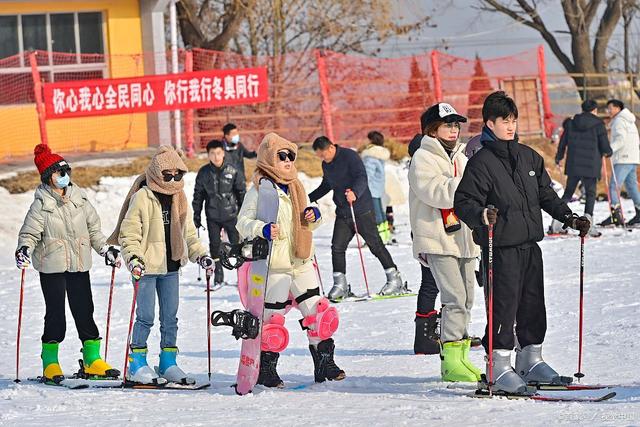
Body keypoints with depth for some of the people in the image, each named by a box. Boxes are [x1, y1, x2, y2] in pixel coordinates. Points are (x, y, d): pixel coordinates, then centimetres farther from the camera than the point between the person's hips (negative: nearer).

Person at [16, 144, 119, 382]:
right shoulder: (42, 203, -6)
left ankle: (92, 360, 12)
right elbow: (29, 232, -7)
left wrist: (105, 250, 9)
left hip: (80, 264, 4)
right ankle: (50, 364, 7)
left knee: (84, 312, 5)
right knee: (55, 315, -3)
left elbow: (93, 228, 15)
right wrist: (24, 249, -26)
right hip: (52, 266, -4)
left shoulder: (78, 197, 6)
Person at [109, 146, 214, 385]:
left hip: (171, 267, 7)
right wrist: (133, 257, -22)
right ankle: (137, 365, 2)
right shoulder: (142, 197, -10)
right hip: (147, 267, -6)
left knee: (170, 317, 9)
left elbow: (188, 232, 20)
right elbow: (129, 233, -11)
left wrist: (200, 255, 10)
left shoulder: (179, 198, 11)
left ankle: (168, 364, 16)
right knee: (146, 317, -6)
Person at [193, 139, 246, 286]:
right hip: (212, 216, 2)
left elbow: (242, 192, 1)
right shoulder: (204, 173, -3)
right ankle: (218, 277, 18)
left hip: (231, 214, -2)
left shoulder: (233, 172, -7)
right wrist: (196, 215, 7)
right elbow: (198, 195, 7)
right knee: (214, 246, 6)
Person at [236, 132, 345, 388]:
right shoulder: (260, 189, -7)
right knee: (273, 317, -2)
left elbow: (307, 221, 26)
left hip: (302, 262, 7)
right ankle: (265, 369, 12)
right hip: (275, 264, -7)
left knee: (318, 312, 5)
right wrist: (262, 230, -28)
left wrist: (314, 216, 3)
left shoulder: (296, 187, 15)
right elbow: (243, 222, -10)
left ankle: (324, 362, 14)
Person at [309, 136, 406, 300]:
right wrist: (309, 198, 22)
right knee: (337, 247, -4)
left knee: (375, 245, -2)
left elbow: (362, 178, -25)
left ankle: (395, 280, 7)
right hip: (342, 213, 7)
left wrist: (355, 193, -43)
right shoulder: (326, 165, 10)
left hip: (361, 211, -7)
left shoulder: (349, 156, -14)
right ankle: (340, 285, 3)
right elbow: (326, 186, 26)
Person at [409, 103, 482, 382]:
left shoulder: (460, 158, 19)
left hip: (464, 238, 8)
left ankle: (461, 356, 17)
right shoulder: (423, 158, -5)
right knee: (455, 298, -15)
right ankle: (451, 361, -13)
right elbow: (435, 192, -20)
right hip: (438, 240, -8)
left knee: (466, 299, 9)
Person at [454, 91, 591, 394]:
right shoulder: (481, 162, -7)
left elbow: (546, 194, 21)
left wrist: (570, 218, 13)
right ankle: (499, 368, -2)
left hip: (530, 245, 7)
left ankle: (530, 361, 22)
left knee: (533, 304, 11)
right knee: (504, 306, -8)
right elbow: (463, 201, -11)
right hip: (501, 247, -7)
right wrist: (482, 215, -30)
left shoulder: (529, 157, 13)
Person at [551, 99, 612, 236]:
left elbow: (563, 143, 11)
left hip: (573, 164, 3)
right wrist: (608, 152, 20)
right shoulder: (598, 124, -4)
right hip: (591, 165, -3)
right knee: (591, 193, 4)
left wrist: (558, 158, 28)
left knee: (568, 193, 11)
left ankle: (556, 223, 3)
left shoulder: (571, 123, 6)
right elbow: (605, 147, -5)